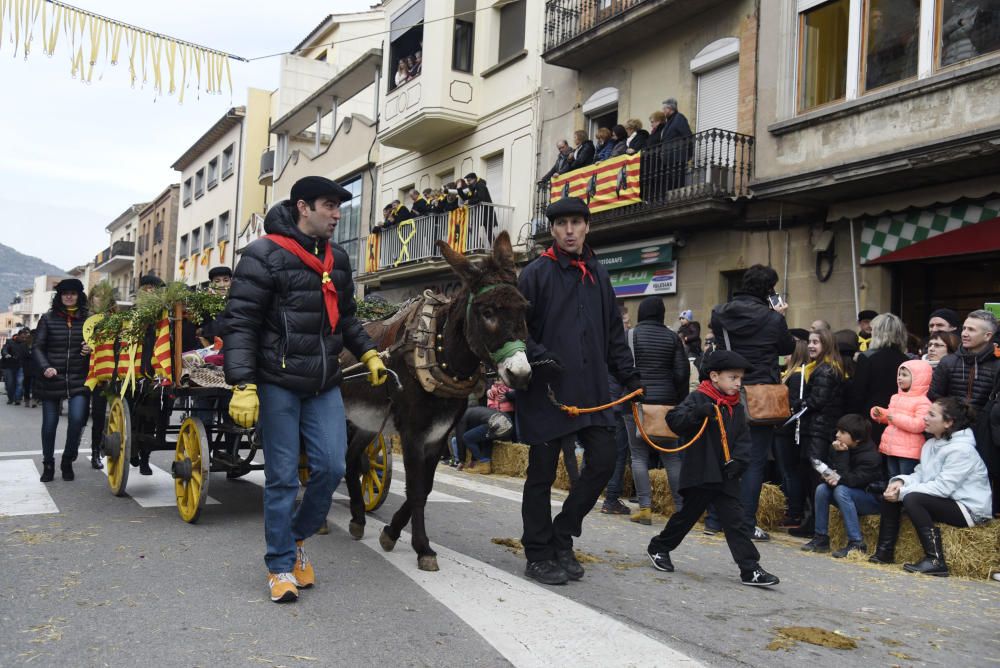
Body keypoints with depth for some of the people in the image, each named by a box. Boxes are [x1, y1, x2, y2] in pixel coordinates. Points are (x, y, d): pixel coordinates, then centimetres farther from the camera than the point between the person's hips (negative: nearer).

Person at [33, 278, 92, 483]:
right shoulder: (48, 319, 4)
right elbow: (38, 347, 1)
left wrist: (91, 349, -7)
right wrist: (45, 367, -15)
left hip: (79, 379, 0)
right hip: (52, 379, 0)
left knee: (77, 419, -14)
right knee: (49, 424, 7)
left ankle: (67, 462, 7)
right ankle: (48, 464, 25)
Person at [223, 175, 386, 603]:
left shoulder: (338, 259, 11)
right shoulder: (264, 256, -9)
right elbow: (240, 324, -14)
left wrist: (368, 354, 11)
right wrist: (243, 386, -22)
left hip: (324, 385, 6)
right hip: (278, 385, -6)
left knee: (331, 467, 2)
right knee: (282, 478, 1)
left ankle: (295, 538, 26)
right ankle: (280, 565, 16)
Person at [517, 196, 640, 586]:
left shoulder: (597, 274, 14)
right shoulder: (536, 273, -3)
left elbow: (613, 333, 18)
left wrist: (630, 377, 11)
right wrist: (537, 356, -22)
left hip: (591, 389, 6)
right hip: (546, 390, -5)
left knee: (603, 462, 4)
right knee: (542, 474, 4)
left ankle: (562, 536, 22)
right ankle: (539, 555, 17)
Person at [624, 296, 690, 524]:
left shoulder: (631, 334, -2)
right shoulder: (672, 337, 7)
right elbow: (682, 371, 3)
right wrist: (680, 401, 11)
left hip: (637, 401, -3)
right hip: (666, 401, 3)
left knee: (639, 454, 1)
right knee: (671, 455, 9)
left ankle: (645, 507, -5)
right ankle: (681, 507, 9)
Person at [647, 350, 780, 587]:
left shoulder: (737, 408, 11)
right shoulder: (698, 399, -8)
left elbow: (744, 440, 10)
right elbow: (674, 420, -19)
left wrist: (737, 461, -7)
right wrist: (699, 413, -32)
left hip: (726, 476, 5)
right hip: (700, 473, -5)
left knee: (736, 521, 2)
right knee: (687, 515, 7)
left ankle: (750, 569, 4)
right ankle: (658, 547, 28)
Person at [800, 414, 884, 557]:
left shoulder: (871, 456, -22)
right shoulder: (837, 447, 0)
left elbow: (854, 480, -31)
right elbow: (831, 473, -4)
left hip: (873, 500, -7)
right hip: (850, 493, 7)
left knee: (841, 490, -31)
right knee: (822, 488, -15)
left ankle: (857, 543, -29)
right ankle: (821, 538, -9)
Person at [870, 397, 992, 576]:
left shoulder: (961, 449, -21)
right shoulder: (931, 444, 7)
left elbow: (942, 487, -27)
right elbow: (920, 475, 7)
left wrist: (903, 492, -24)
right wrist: (901, 481, -15)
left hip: (969, 509, -9)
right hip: (946, 501, 9)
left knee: (912, 499, -29)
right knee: (890, 494, -1)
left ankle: (935, 560, -24)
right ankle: (884, 552, 2)